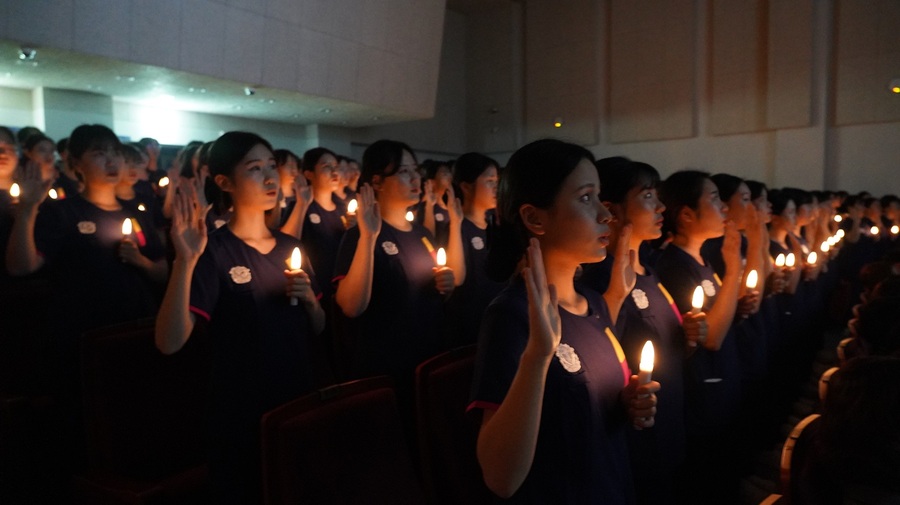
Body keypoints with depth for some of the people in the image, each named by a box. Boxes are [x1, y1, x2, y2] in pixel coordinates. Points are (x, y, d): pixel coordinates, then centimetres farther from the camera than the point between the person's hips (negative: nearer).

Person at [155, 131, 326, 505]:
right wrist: (186, 261, -34)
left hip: (298, 404, 6)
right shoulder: (214, 251, -13)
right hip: (241, 415, -6)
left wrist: (309, 300, -8)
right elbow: (170, 342, -24)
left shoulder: (290, 247, 6)